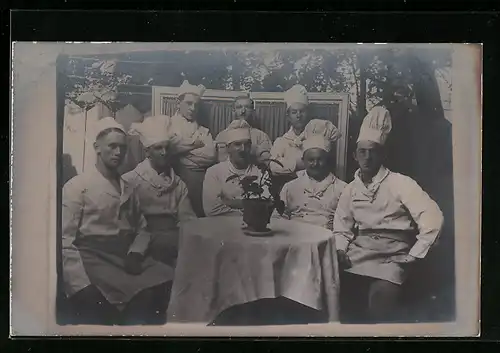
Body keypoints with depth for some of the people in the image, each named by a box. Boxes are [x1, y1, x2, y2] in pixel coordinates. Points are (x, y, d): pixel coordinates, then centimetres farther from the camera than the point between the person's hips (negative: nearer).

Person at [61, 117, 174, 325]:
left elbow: (142, 229, 18)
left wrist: (135, 254, -5)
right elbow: (65, 240, -7)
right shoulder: (76, 187, 0)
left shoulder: (128, 189, 18)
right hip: (91, 259, -5)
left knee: (168, 280, -18)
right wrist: (83, 285, -19)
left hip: (126, 258, 5)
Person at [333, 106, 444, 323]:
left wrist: (412, 257, -13)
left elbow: (432, 218, -13)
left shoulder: (400, 183, -5)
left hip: (390, 258, -4)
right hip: (356, 256, 5)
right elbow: (342, 227, 19)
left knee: (381, 298, -30)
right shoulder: (351, 189, 12)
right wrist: (340, 250, -1)